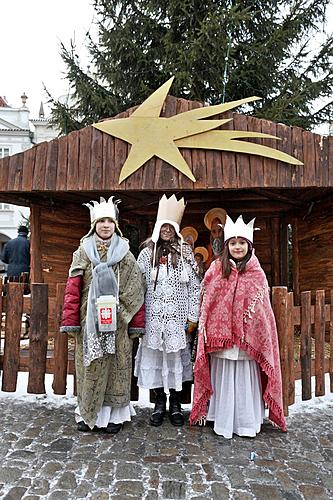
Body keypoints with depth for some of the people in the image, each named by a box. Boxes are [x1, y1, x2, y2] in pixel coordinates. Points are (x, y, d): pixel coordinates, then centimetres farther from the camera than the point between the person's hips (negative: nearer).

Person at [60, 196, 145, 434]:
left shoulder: (124, 253, 4)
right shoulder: (83, 251, 5)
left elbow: (135, 291, 1)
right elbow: (73, 287, 0)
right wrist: (70, 320, -5)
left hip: (117, 320, 0)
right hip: (90, 319, 1)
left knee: (116, 364, 7)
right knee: (90, 364, 8)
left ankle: (114, 414, 22)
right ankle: (88, 413, 25)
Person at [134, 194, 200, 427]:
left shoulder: (185, 254, 3)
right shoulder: (147, 253, 4)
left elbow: (195, 287, 2)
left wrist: (193, 317, -2)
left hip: (178, 318, 0)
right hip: (153, 317, 1)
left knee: (176, 357, 6)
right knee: (154, 357, 7)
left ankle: (176, 405, 24)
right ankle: (159, 404, 24)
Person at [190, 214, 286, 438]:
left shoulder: (257, 273, 4)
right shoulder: (217, 269, 1)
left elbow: (263, 307, 8)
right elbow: (207, 302, 1)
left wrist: (260, 336, 0)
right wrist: (204, 328, -6)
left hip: (248, 336, 1)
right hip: (221, 334, 0)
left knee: (245, 377, 7)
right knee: (223, 377, 8)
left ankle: (247, 422, 25)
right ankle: (223, 422, 24)